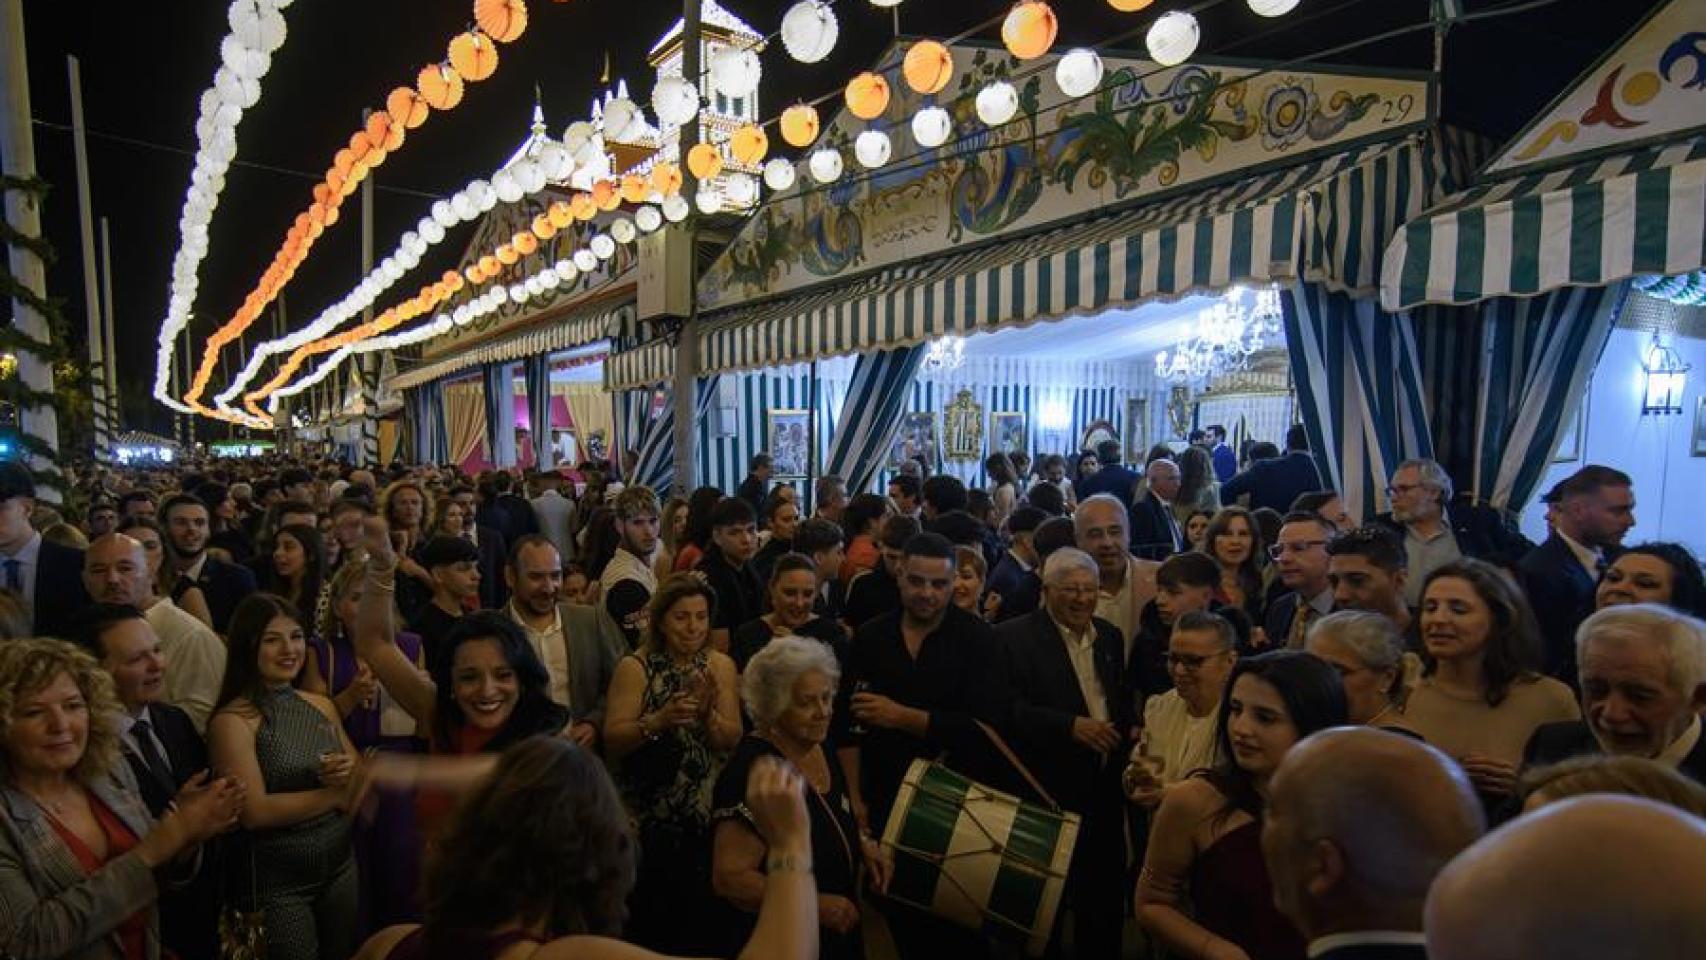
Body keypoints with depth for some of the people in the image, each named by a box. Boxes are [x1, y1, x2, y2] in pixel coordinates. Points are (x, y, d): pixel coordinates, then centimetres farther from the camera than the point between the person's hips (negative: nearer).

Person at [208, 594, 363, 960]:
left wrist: (348, 776, -16)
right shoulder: (233, 720, -14)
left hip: (341, 865, 6)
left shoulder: (322, 705, 3)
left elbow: (356, 792, 6)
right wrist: (335, 794, -12)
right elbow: (255, 812, -20)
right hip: (274, 880, -6)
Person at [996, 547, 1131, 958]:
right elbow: (1008, 709, -18)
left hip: (1105, 788, 5)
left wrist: (1126, 729, 1)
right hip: (1046, 790, -5)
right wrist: (1071, 725, -23)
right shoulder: (1013, 637, -10)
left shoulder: (1110, 636, 10)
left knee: (1105, 894, 15)